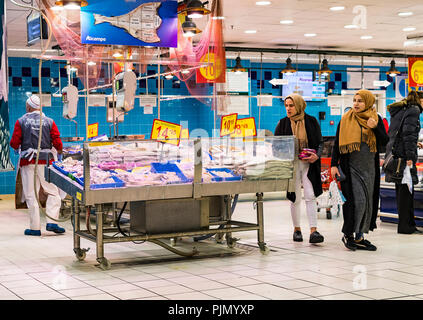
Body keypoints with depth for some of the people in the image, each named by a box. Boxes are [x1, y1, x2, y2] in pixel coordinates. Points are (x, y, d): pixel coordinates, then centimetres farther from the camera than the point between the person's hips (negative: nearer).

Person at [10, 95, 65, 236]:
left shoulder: (21, 122, 0)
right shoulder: (49, 122, 3)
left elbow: (14, 143, -2)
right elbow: (57, 143, -2)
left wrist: (18, 147, 21)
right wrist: (59, 150, 20)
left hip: (28, 161, 0)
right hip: (45, 161, 0)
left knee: (31, 195, 3)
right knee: (53, 192, 9)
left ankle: (35, 227, 3)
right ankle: (51, 222, -4)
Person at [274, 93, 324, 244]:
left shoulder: (311, 121, 4)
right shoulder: (283, 123, 6)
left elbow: (320, 142, 7)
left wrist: (317, 156, -11)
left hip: (309, 164, -1)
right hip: (291, 165, 1)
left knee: (310, 196, -9)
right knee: (295, 198, 6)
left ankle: (313, 231, -11)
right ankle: (297, 229, 20)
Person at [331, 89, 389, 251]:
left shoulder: (376, 119, 6)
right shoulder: (346, 119, 2)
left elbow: (384, 142, 2)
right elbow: (337, 143, 2)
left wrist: (375, 128, -13)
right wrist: (334, 165, -4)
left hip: (369, 167, 3)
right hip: (351, 166, -3)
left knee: (368, 201, 4)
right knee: (357, 200, -13)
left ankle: (359, 236, 12)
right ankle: (348, 234, -1)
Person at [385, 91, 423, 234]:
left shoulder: (398, 110, 19)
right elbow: (409, 134, -17)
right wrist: (410, 156, -20)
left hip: (393, 153, 9)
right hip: (403, 155, -9)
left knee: (401, 189, 13)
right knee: (406, 190, -5)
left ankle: (405, 223, 19)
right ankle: (406, 226, -2)